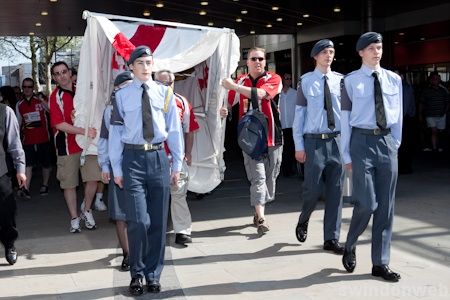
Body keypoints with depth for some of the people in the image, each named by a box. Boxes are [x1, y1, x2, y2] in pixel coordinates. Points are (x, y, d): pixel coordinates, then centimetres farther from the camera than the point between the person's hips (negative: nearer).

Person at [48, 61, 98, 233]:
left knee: (93, 178, -3)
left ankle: (87, 211, 19)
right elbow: (59, 124, -15)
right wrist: (84, 131, -21)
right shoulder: (55, 97, -6)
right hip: (67, 146, -3)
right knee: (69, 184, 4)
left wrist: (93, 131, 6)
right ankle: (74, 218, 18)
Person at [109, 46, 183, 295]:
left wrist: (177, 164, 6)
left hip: (159, 157, 2)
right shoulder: (122, 95, 2)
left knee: (158, 221, 8)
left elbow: (174, 130, 8)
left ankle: (153, 275, 23)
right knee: (138, 221, -8)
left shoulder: (165, 93, 5)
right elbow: (115, 133, 3)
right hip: (133, 158, -2)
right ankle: (137, 274, 14)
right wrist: (117, 168, 0)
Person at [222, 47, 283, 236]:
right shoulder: (240, 82, 10)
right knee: (257, 177, -9)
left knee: (270, 177, 9)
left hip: (271, 137, 0)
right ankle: (261, 218, -12)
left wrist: (233, 86, -19)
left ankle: (258, 213, 26)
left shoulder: (273, 79, -1)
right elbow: (228, 103, 18)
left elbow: (259, 94, -20)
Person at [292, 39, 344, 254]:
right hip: (314, 141, -2)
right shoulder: (305, 81, -1)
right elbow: (299, 114, 0)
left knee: (336, 191, 5)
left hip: (337, 140, 3)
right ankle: (303, 221, 30)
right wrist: (299, 146, -4)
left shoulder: (340, 80, 4)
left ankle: (331, 239, 16)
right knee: (313, 189, -2)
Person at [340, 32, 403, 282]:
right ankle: (350, 246, 17)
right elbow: (345, 119, 0)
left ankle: (380, 263, 15)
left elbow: (397, 115, 13)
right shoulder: (351, 81, 1)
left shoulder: (394, 80, 9)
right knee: (367, 203, -11)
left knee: (386, 206, 5)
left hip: (387, 142, 4)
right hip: (362, 141, -4)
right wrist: (346, 154, -2)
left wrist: (395, 144, 7)